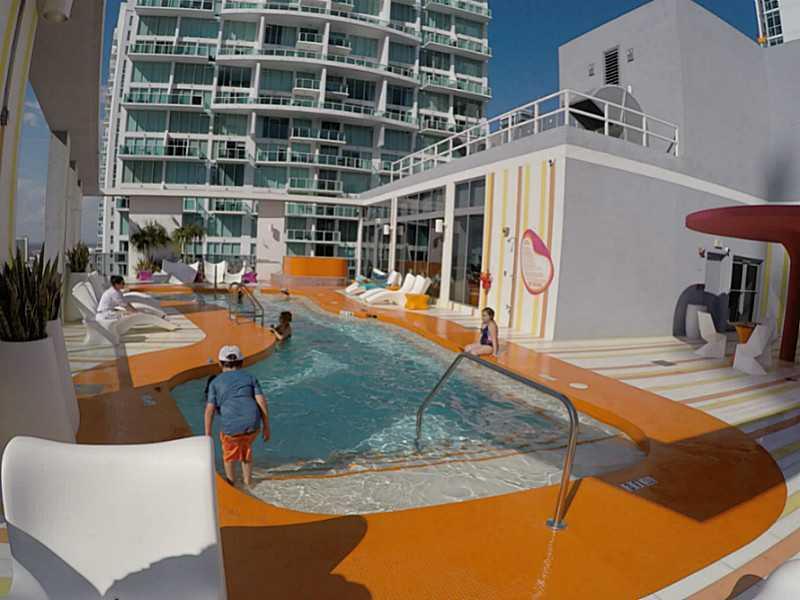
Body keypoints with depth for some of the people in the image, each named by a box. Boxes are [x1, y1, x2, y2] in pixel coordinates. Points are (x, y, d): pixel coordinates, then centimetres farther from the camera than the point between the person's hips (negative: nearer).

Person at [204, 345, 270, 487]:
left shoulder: (215, 382, 14)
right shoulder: (250, 377, 16)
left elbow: (209, 410, 5)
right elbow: (262, 402, 5)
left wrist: (208, 435, 10)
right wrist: (266, 427, 10)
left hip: (231, 427, -2)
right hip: (252, 424, 2)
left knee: (229, 454, 29)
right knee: (247, 448, 33)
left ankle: (232, 485, 41)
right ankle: (248, 482, 43)